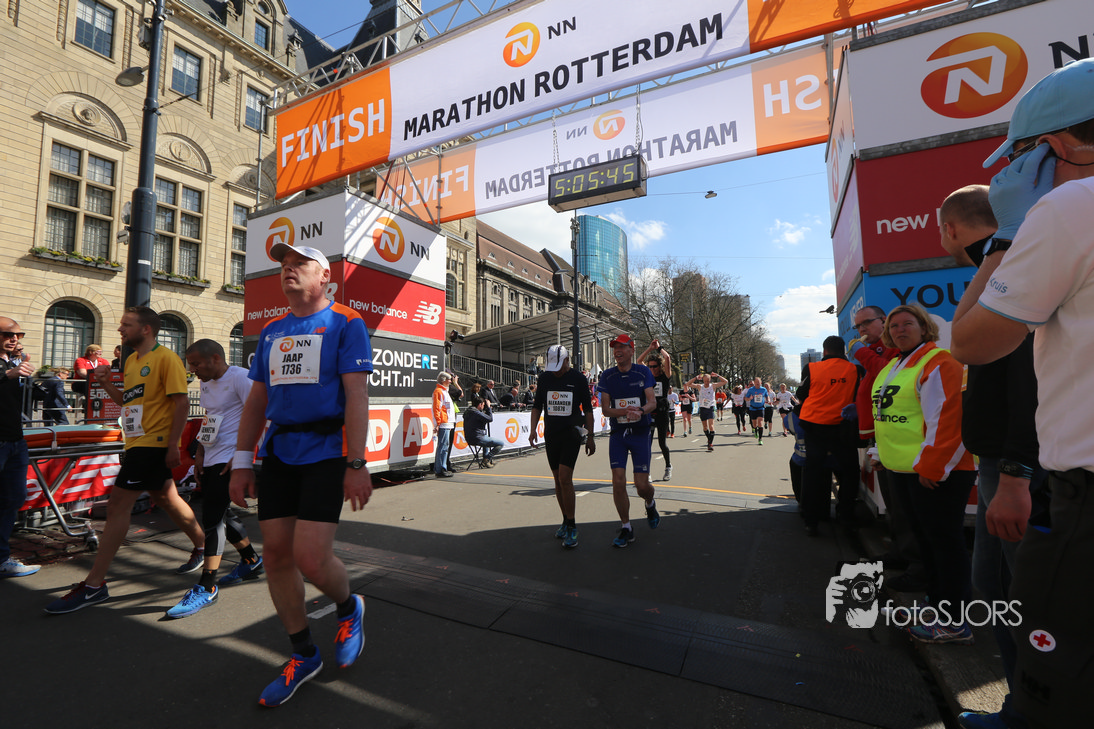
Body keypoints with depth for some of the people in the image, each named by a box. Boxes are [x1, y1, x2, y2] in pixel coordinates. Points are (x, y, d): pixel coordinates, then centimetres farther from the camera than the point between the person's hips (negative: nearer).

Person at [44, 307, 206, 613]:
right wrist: (105, 383, 4)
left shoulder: (166, 358, -12)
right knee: (167, 499, 17)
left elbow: (181, 401, -18)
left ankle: (93, 585, -1)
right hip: (138, 443, 10)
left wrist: (173, 445, -22)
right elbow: (128, 400, 23)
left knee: (118, 505, -9)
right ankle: (203, 547, 33)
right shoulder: (131, 360, 15)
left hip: (154, 444, -10)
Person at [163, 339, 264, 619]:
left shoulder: (240, 377, -13)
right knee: (221, 514, 16)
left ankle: (207, 588, -2)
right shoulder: (207, 385, 16)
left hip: (230, 458, -10)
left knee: (212, 517, -10)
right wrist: (200, 455, 14)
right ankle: (251, 562, 34)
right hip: (212, 459, 10)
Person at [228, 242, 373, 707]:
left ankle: (349, 609, 25)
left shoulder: (345, 324, -3)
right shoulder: (270, 331, 17)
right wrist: (241, 463, 12)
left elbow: (356, 397, -11)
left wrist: (356, 465, -16)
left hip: (326, 451, -6)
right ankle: (303, 654, 27)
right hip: (278, 453, 7)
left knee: (310, 558, -10)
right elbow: (256, 401, 18)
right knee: (275, 554, 8)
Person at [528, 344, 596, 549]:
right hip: (550, 434, 4)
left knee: (565, 479, -13)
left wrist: (590, 436, 1)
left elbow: (588, 409, 2)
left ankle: (571, 527, -2)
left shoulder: (579, 379, -3)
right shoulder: (544, 378, 6)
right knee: (558, 480, 10)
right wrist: (533, 429, 1)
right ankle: (566, 521, 25)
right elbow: (537, 405, 13)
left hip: (571, 433, -4)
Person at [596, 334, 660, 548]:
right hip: (617, 434, 2)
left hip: (640, 433, -1)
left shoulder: (643, 372, -2)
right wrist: (626, 411, -22)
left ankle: (650, 504, 35)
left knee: (641, 484, -2)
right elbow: (605, 409, -4)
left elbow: (652, 401, -10)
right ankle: (626, 529, 13)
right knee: (618, 482, -5)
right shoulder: (607, 376, 1)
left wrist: (640, 410, -32)